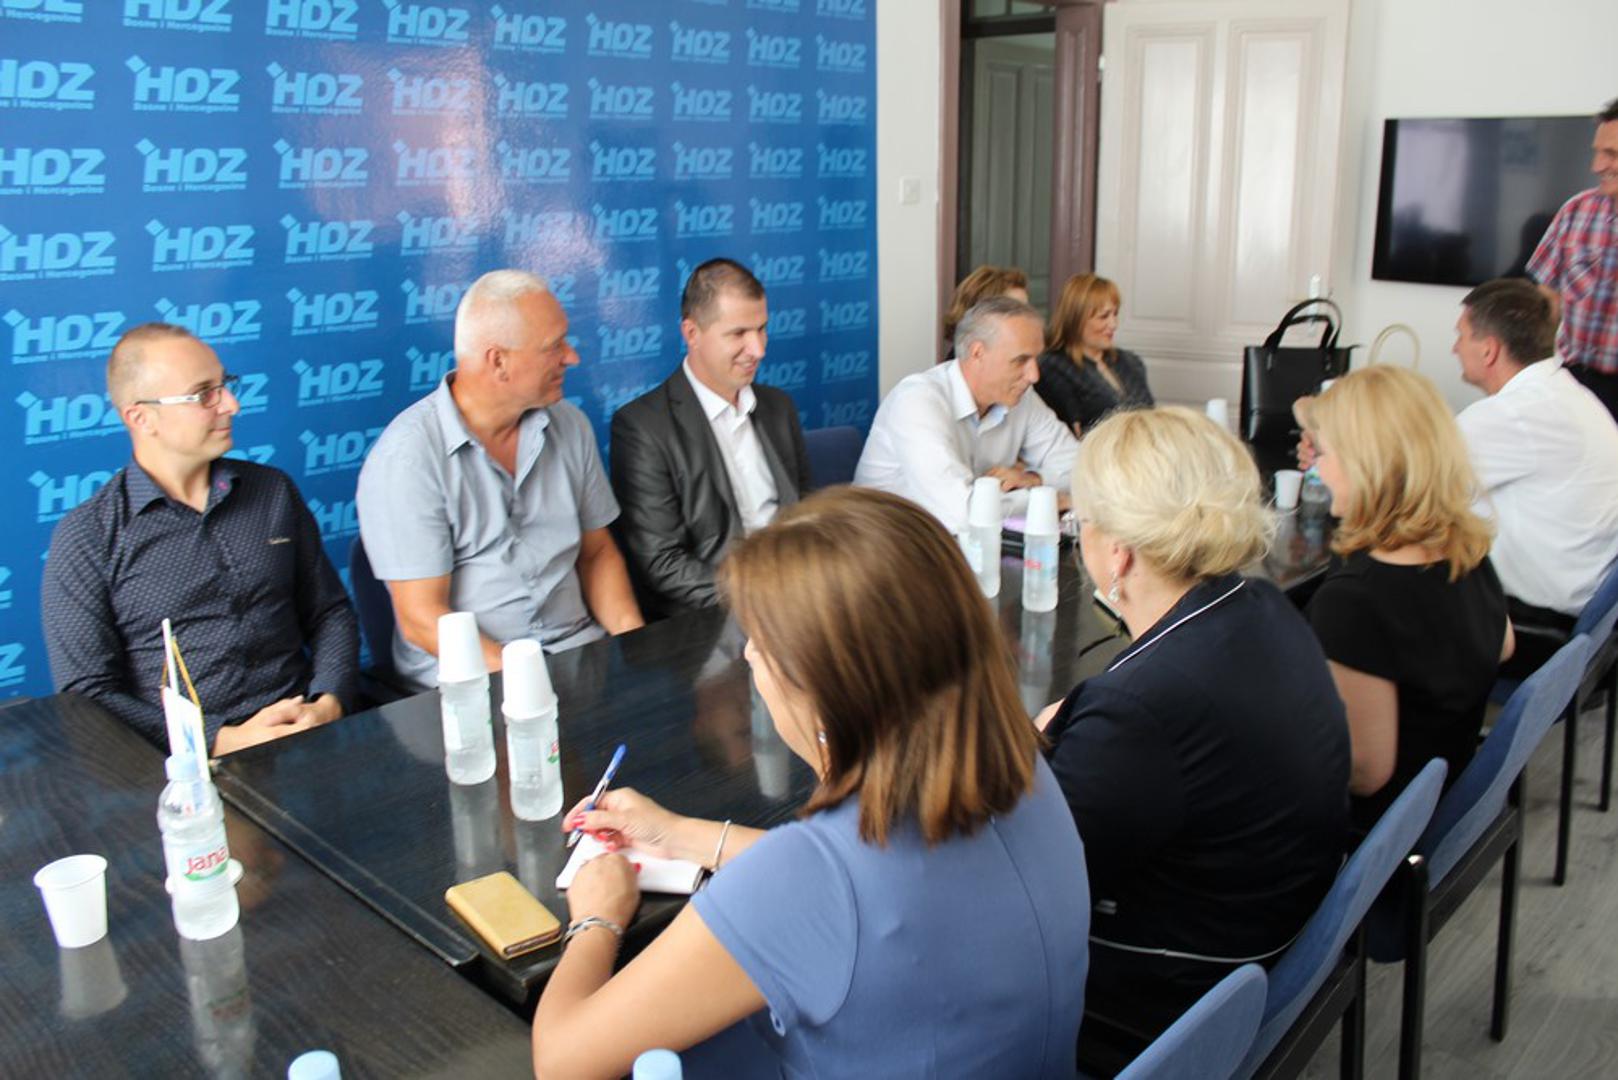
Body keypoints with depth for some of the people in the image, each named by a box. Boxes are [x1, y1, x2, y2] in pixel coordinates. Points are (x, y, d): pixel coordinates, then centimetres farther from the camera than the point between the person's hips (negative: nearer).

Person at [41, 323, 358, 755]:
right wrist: (226, 741, -14)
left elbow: (330, 613, 16)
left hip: (304, 737, 3)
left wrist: (327, 707, -3)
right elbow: (86, 695, -3)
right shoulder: (85, 538, 1)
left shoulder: (274, 492, 13)